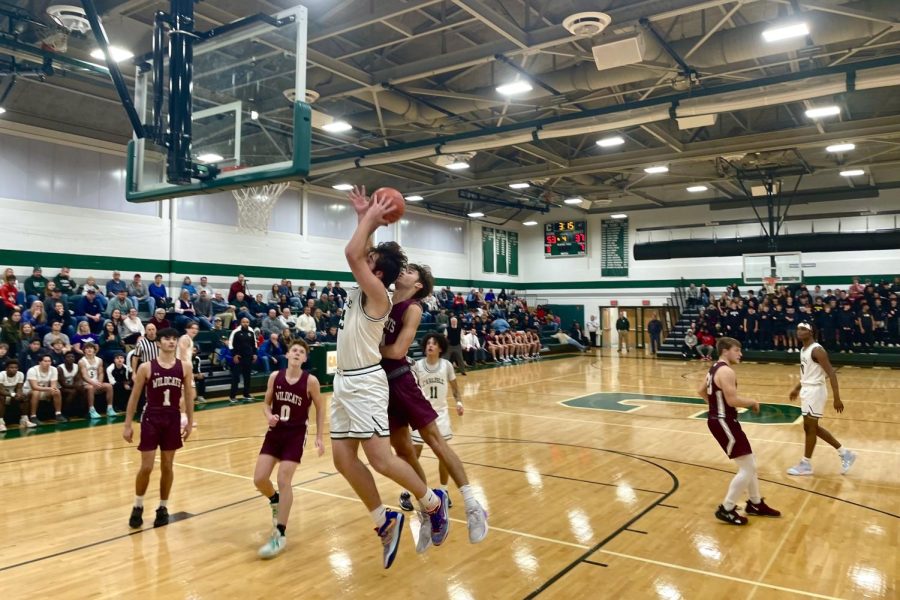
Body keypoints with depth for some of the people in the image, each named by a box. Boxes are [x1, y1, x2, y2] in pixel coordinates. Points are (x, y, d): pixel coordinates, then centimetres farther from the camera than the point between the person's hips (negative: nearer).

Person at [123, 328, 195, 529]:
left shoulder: (184, 367, 0)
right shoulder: (146, 367, -5)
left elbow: (188, 396, 7)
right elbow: (134, 397, 0)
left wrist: (189, 422, 6)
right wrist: (128, 425, -1)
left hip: (173, 419, 2)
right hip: (151, 419, -2)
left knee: (167, 466, 9)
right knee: (146, 467, -2)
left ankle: (163, 508, 24)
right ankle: (138, 507, 21)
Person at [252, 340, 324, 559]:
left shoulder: (310, 381, -12)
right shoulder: (275, 376, -3)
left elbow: (320, 408, 0)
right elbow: (266, 404, 8)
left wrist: (319, 437, -2)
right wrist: (269, 416, -15)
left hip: (296, 435, -4)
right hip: (275, 432, 4)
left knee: (284, 481, -9)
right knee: (259, 479, -1)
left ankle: (280, 535, 4)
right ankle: (275, 500, 35)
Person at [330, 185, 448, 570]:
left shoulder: (377, 293, -12)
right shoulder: (362, 289, 11)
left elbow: (351, 254, -24)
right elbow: (357, 255, 27)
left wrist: (370, 218, -12)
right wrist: (365, 218, 21)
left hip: (365, 383, -9)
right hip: (345, 381, 9)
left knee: (380, 459, -10)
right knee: (343, 458, 6)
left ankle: (432, 501, 13)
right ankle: (385, 522, 18)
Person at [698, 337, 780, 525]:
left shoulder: (715, 368, 12)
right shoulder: (726, 371, -20)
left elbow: (701, 391, 23)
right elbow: (733, 400, -26)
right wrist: (752, 402, -9)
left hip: (721, 419, 11)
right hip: (723, 422, -11)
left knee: (750, 463, 20)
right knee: (747, 468, -5)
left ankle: (756, 504, 33)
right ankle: (726, 510, 4)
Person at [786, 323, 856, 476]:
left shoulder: (817, 350, -19)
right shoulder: (803, 349, 10)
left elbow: (831, 374, -22)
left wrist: (837, 398, -25)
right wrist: (797, 388, 27)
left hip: (815, 391, -10)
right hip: (807, 390, 10)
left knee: (810, 427, 0)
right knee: (812, 427, 16)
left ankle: (806, 464, 11)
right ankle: (845, 453, 28)